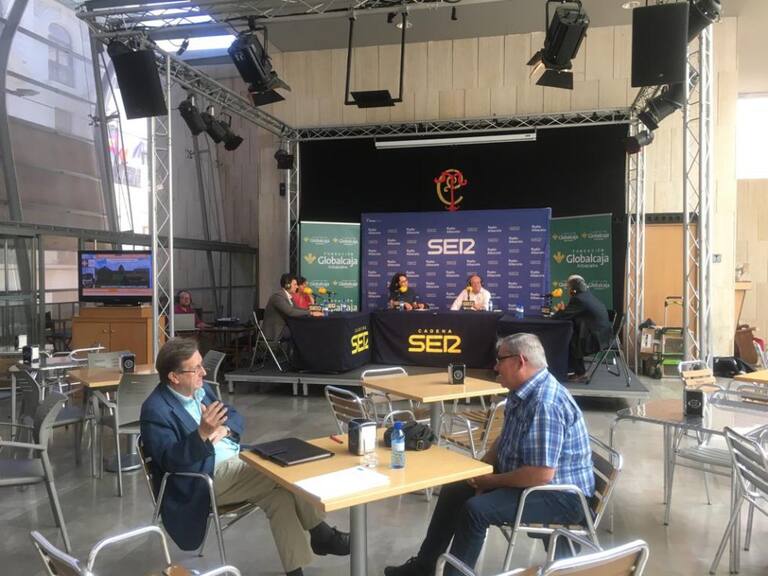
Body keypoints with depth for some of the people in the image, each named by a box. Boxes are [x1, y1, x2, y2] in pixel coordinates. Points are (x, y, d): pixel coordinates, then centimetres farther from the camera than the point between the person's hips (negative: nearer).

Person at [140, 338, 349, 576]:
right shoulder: (156, 410, -14)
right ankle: (321, 535, -4)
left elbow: (234, 416, 16)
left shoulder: (200, 388, 10)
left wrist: (224, 429, -8)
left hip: (235, 459, 8)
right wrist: (202, 434, -39)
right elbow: (169, 460, -23)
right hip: (207, 477, -8)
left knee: (280, 494, -13)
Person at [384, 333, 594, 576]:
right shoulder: (522, 392, 3)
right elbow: (505, 440, 16)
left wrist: (492, 481, -19)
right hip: (525, 477, 10)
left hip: (561, 494, -10)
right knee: (454, 492, 9)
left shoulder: (545, 404, -30)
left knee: (475, 510, -24)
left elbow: (542, 474, -32)